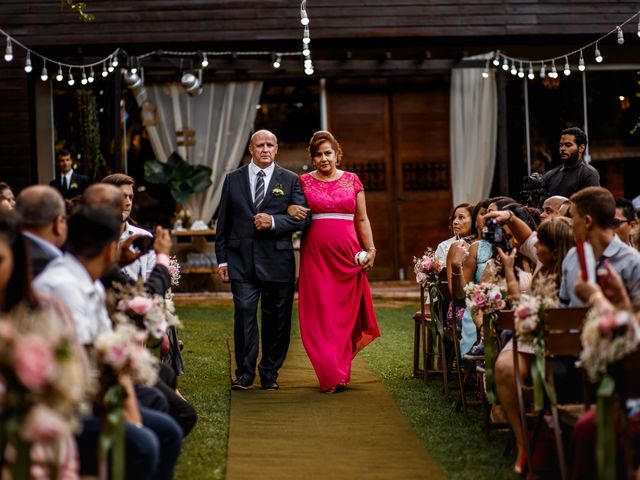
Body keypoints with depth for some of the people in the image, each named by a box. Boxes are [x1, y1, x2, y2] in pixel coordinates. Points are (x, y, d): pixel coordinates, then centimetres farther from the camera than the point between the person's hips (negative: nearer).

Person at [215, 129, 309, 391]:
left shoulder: (290, 180, 7)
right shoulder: (233, 179, 11)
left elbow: (301, 218, -1)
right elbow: (223, 223, 10)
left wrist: (273, 221, -16)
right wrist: (222, 259, 5)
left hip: (277, 261, 0)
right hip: (241, 259, 0)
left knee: (276, 318, 5)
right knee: (244, 314, -8)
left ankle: (270, 374, 17)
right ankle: (244, 373, 0)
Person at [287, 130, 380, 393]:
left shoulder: (352, 180, 9)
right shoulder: (303, 181, 6)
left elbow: (362, 220, 11)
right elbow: (290, 207, 14)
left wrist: (371, 249, 2)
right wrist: (290, 209, -9)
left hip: (348, 253, 1)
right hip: (315, 253, -1)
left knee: (346, 314, 2)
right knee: (320, 314, -4)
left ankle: (340, 371, 13)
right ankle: (331, 376, -1)